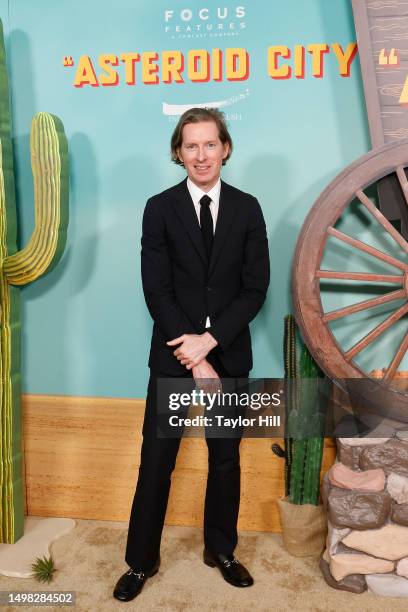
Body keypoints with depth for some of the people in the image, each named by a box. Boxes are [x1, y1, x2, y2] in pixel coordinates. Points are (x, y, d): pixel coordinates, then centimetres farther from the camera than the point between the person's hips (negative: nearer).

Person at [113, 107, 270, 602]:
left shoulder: (247, 208, 2)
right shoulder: (160, 208, -2)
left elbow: (255, 288, -3)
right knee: (156, 459, 7)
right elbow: (156, 290, -8)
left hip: (229, 353, 2)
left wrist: (210, 339, -14)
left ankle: (220, 550, 37)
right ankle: (141, 560, 28)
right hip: (173, 354, -1)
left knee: (226, 457, 15)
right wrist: (193, 355, -13)